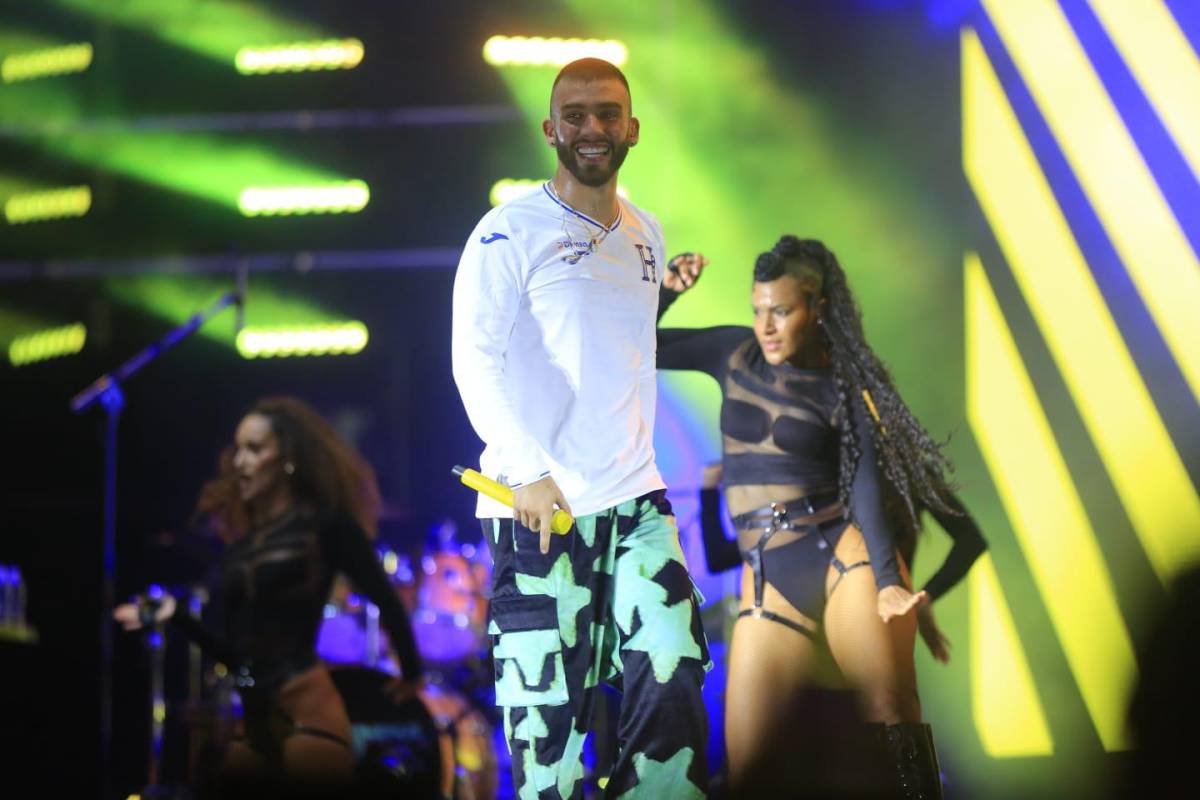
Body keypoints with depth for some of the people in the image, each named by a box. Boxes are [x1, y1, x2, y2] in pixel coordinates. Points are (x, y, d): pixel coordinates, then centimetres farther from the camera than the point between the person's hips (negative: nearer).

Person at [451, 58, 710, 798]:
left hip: (636, 501, 5)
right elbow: (475, 357, -11)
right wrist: (529, 472, -19)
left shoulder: (646, 236, 14)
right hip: (540, 504, -5)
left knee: (672, 678, -6)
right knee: (548, 702, -5)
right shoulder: (510, 232, -5)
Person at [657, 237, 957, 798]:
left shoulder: (848, 387, 2)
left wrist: (888, 582, -23)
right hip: (768, 580, 3)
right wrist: (664, 290, 0)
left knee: (890, 712, -23)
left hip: (845, 556, -3)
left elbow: (866, 492, -9)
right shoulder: (736, 354, 12)